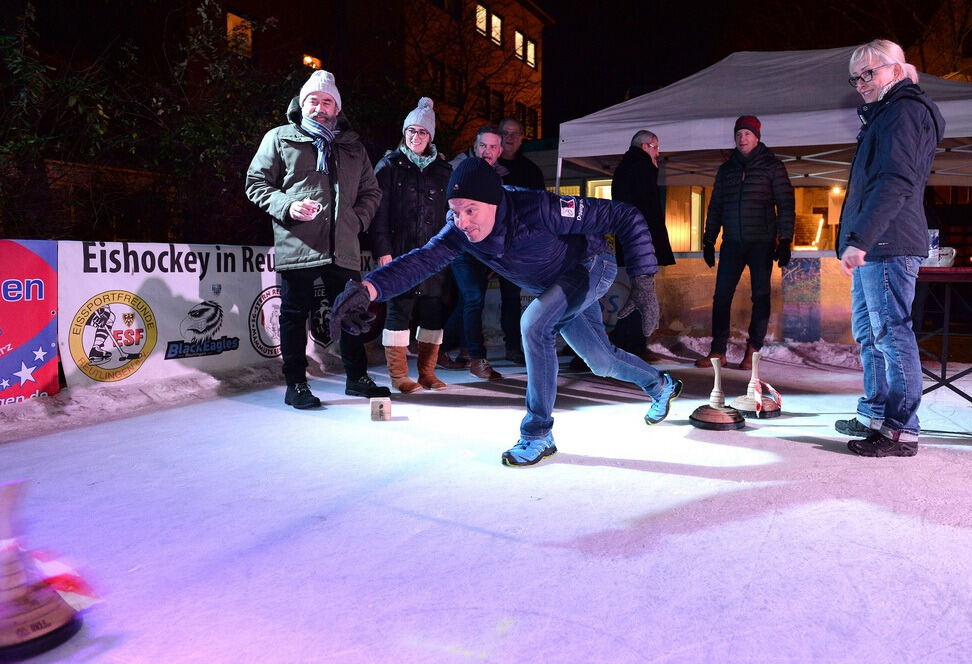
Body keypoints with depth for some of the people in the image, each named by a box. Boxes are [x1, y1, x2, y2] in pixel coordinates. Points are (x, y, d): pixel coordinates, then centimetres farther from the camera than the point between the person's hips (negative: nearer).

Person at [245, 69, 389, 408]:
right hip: (296, 245, -3)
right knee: (295, 314, 3)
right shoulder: (279, 138, 7)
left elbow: (371, 191, 22)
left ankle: (357, 377, 25)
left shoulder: (353, 146, 17)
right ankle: (296, 385, 13)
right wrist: (286, 206, -12)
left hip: (343, 248, 3)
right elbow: (256, 182, 5)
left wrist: (358, 218, 4)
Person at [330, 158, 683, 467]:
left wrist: (643, 281, -38)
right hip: (550, 286, 7)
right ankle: (660, 385, 52)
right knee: (601, 362, 19)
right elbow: (424, 258, -38)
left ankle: (538, 434, -16)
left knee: (534, 323, -31)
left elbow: (626, 217, -34)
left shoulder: (539, 208, -39)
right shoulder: (461, 230, -23)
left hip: (591, 267, -6)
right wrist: (368, 288, -54)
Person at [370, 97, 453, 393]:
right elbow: (379, 211, -3)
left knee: (433, 311, 5)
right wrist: (382, 250, -12)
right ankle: (398, 376, 6)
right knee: (399, 310, -2)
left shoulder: (443, 170, 15)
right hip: (399, 252, -4)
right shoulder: (390, 165, 3)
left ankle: (427, 373, 16)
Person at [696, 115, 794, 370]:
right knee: (721, 296, -3)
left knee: (760, 297, -1)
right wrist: (709, 241, 13)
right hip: (732, 243, 3)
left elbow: (785, 204, -2)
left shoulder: (772, 166, 2)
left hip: (761, 243, -3)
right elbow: (715, 206, 18)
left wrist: (785, 241, -10)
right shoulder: (726, 169, 14)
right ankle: (718, 351, 1)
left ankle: (752, 352, 5)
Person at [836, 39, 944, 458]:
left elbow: (894, 183, -21)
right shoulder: (882, 115, 24)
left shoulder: (904, 111, -8)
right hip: (874, 246, 11)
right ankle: (875, 415, 23)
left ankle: (901, 432, -4)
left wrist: (859, 240, -28)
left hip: (888, 244, -11)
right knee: (868, 330, 14)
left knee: (891, 333, -9)